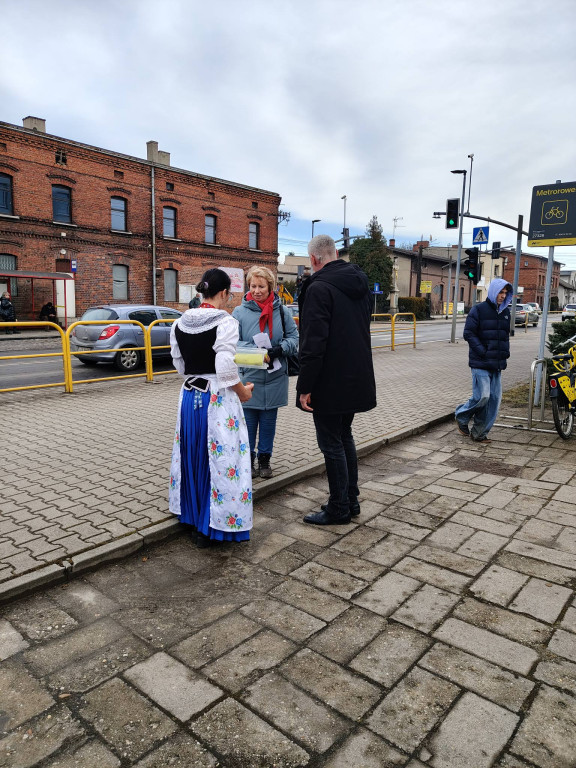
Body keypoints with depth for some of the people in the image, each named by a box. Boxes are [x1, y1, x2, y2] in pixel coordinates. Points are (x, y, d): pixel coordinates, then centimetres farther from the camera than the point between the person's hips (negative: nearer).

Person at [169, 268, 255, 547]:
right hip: (218, 400, -6)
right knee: (219, 459, 5)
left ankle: (193, 518, 33)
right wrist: (242, 392, -4)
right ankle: (210, 527, 15)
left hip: (189, 397, 7)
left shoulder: (179, 324, 4)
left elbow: (179, 364, 11)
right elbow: (226, 370, -19)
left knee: (192, 457, 18)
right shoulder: (225, 322, -15)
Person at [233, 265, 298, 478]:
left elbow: (294, 337, 4)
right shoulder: (240, 312, -4)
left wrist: (280, 349, -16)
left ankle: (264, 458, 28)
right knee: (248, 420, 6)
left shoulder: (281, 311, 1)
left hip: (274, 378, 2)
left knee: (269, 420, 12)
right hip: (248, 377, -2)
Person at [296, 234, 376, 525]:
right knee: (345, 438, 19)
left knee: (332, 444, 2)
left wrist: (305, 386, -18)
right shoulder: (360, 283, 11)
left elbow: (313, 342, -23)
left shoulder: (319, 288, -17)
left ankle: (339, 509, 13)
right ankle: (351, 501, 29)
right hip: (356, 378, 9)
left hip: (329, 382, -9)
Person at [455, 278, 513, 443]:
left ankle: (480, 432, 13)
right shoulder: (479, 310, -5)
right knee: (482, 396, -13)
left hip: (497, 364, 7)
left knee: (494, 398, 4)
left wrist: (505, 352, 10)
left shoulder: (505, 312, 15)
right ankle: (461, 415, 15)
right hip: (480, 363, -6)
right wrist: (483, 352, -15)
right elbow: (468, 333, -10)